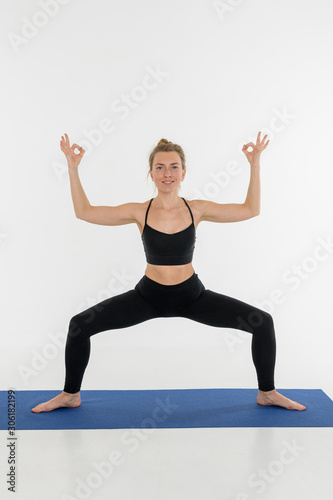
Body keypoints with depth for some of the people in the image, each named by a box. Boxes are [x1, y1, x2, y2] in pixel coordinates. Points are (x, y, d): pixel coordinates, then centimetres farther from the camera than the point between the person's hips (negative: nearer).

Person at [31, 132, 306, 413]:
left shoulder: (197, 209, -7)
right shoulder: (139, 212, -9)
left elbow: (250, 210, -4)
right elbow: (84, 212, -5)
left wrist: (255, 164, -9)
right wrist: (73, 168, -10)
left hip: (192, 296, 1)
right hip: (148, 295, 0)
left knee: (263, 323, -10)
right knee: (80, 325, -12)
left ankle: (267, 393, 15)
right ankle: (70, 395, 13)